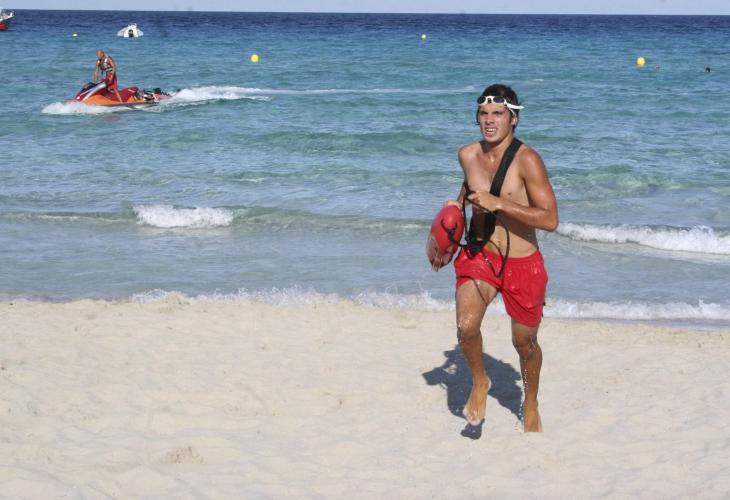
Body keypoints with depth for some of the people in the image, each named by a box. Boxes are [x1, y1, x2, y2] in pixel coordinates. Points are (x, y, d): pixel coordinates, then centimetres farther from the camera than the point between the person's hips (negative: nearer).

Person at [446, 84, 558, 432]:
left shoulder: (527, 160, -18)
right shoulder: (468, 155, -1)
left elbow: (550, 219, -24)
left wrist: (499, 203, -28)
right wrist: (459, 202, 6)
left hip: (522, 263, -3)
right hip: (478, 255, 3)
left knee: (525, 343, 13)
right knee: (466, 325, -23)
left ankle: (531, 406, 41)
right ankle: (480, 382, 8)